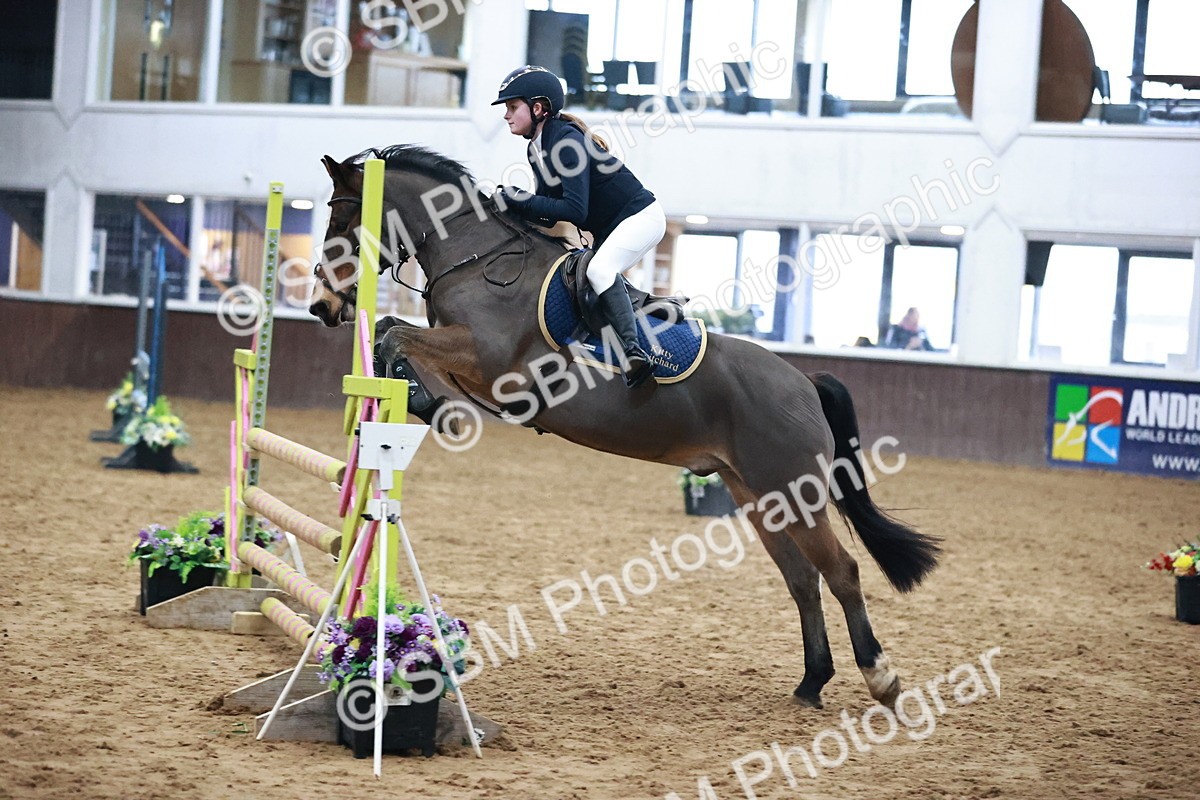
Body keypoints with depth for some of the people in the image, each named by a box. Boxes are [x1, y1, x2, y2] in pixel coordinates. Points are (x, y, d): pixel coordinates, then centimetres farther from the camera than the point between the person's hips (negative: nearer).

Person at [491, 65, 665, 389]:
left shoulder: (567, 142, -23)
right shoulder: (537, 149, 5)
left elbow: (575, 210, -30)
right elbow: (548, 213, 5)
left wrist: (519, 199, -26)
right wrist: (509, 205, -11)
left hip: (640, 217, -10)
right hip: (608, 231, 10)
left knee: (598, 269, -31)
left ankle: (633, 349, -33)